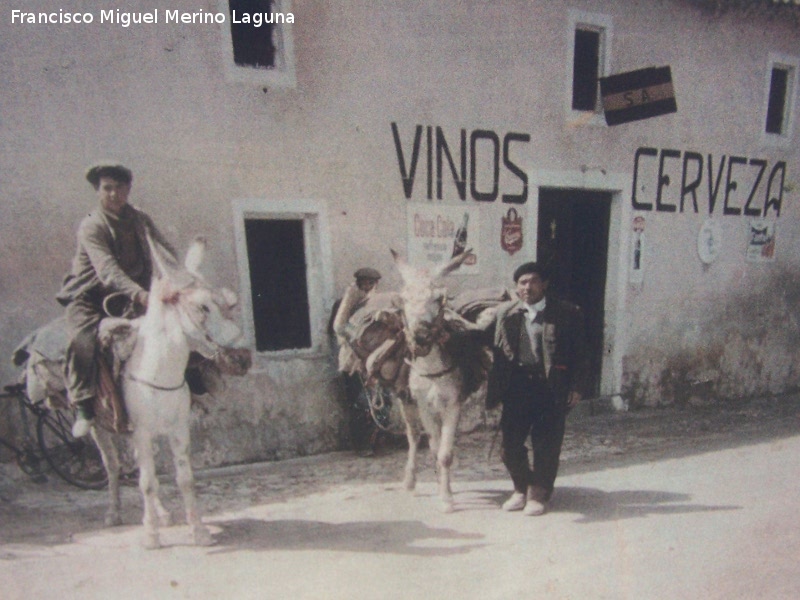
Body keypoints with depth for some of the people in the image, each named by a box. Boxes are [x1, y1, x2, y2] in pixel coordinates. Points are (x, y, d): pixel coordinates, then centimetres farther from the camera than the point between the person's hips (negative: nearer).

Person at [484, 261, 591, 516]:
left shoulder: (567, 313, -1)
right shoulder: (505, 313, 4)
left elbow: (579, 354, 1)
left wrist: (577, 386, -4)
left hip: (551, 386, -2)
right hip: (516, 384, 3)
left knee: (546, 443, 5)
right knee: (510, 442, 7)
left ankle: (539, 494, 26)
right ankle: (522, 488, 31)